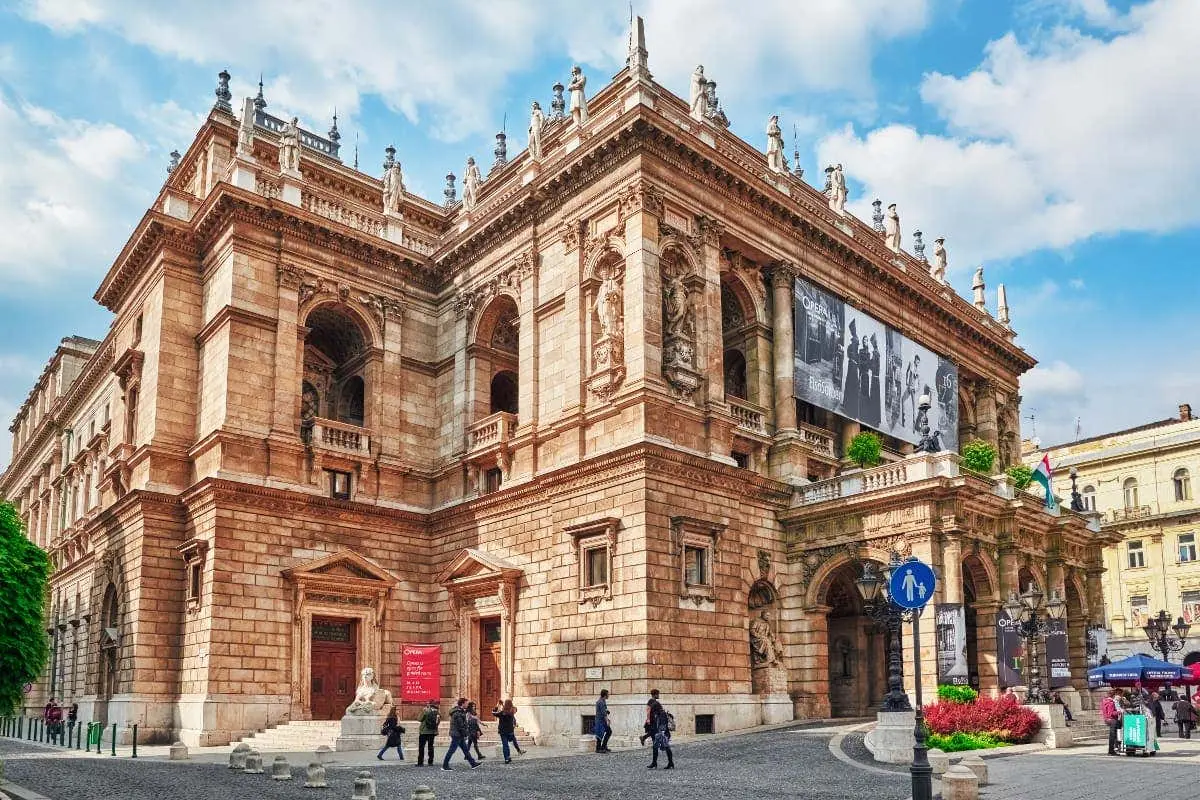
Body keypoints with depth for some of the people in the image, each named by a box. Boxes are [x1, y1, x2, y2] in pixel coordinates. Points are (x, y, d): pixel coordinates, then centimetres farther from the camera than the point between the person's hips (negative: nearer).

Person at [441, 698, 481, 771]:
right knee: (451, 750, -4)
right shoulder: (458, 713, -19)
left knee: (465, 749, 12)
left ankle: (473, 764, 17)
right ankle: (445, 766, 3)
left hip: (459, 735, 11)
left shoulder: (460, 711, 14)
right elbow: (461, 726, -21)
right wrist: (465, 735, -15)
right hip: (457, 735, -11)